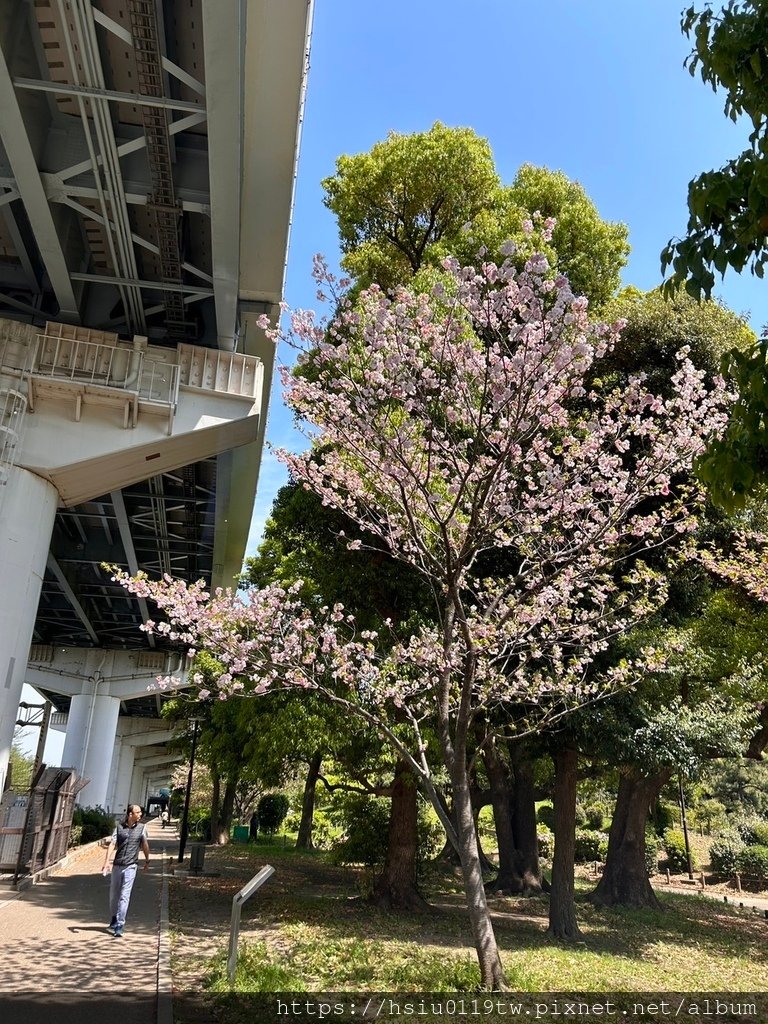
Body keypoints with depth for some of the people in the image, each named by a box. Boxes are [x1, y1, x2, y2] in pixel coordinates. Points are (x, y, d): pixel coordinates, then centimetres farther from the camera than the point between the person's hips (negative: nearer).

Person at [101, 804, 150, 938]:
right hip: (117, 865, 2)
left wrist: (147, 861, 21)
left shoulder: (141, 828, 1)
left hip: (130, 866, -2)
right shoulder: (119, 827, 0)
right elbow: (112, 844, -8)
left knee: (124, 896, -8)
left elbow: (145, 845, 13)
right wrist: (106, 861, -20)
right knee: (113, 895, 14)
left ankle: (120, 926, -5)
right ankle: (114, 919, 36)